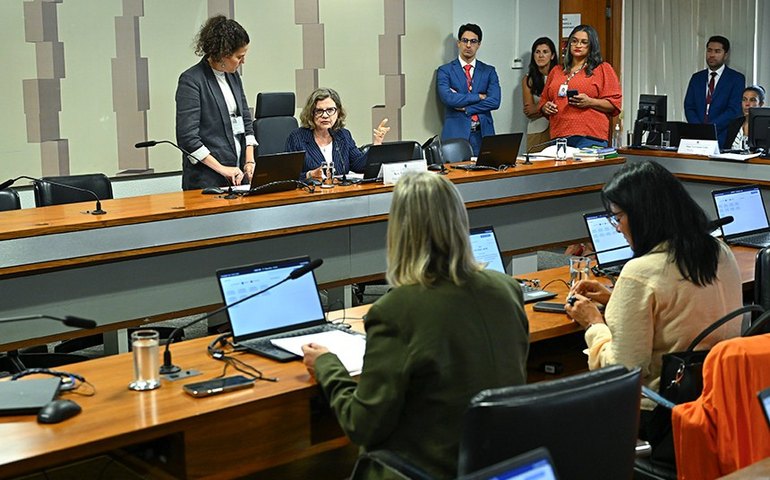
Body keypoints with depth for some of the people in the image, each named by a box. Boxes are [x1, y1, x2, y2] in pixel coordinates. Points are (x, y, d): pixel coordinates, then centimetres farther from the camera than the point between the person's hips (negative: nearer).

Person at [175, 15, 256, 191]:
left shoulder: (233, 76, 11)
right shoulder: (191, 80, -11)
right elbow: (187, 137, -15)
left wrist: (249, 160, 3)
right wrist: (221, 169, -17)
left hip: (238, 173, 6)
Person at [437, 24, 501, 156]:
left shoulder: (489, 71, 11)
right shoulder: (445, 70, 5)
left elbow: (495, 101, -2)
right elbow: (448, 98, -12)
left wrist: (465, 108, -8)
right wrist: (479, 96, -6)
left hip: (483, 134, 2)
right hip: (456, 134, -2)